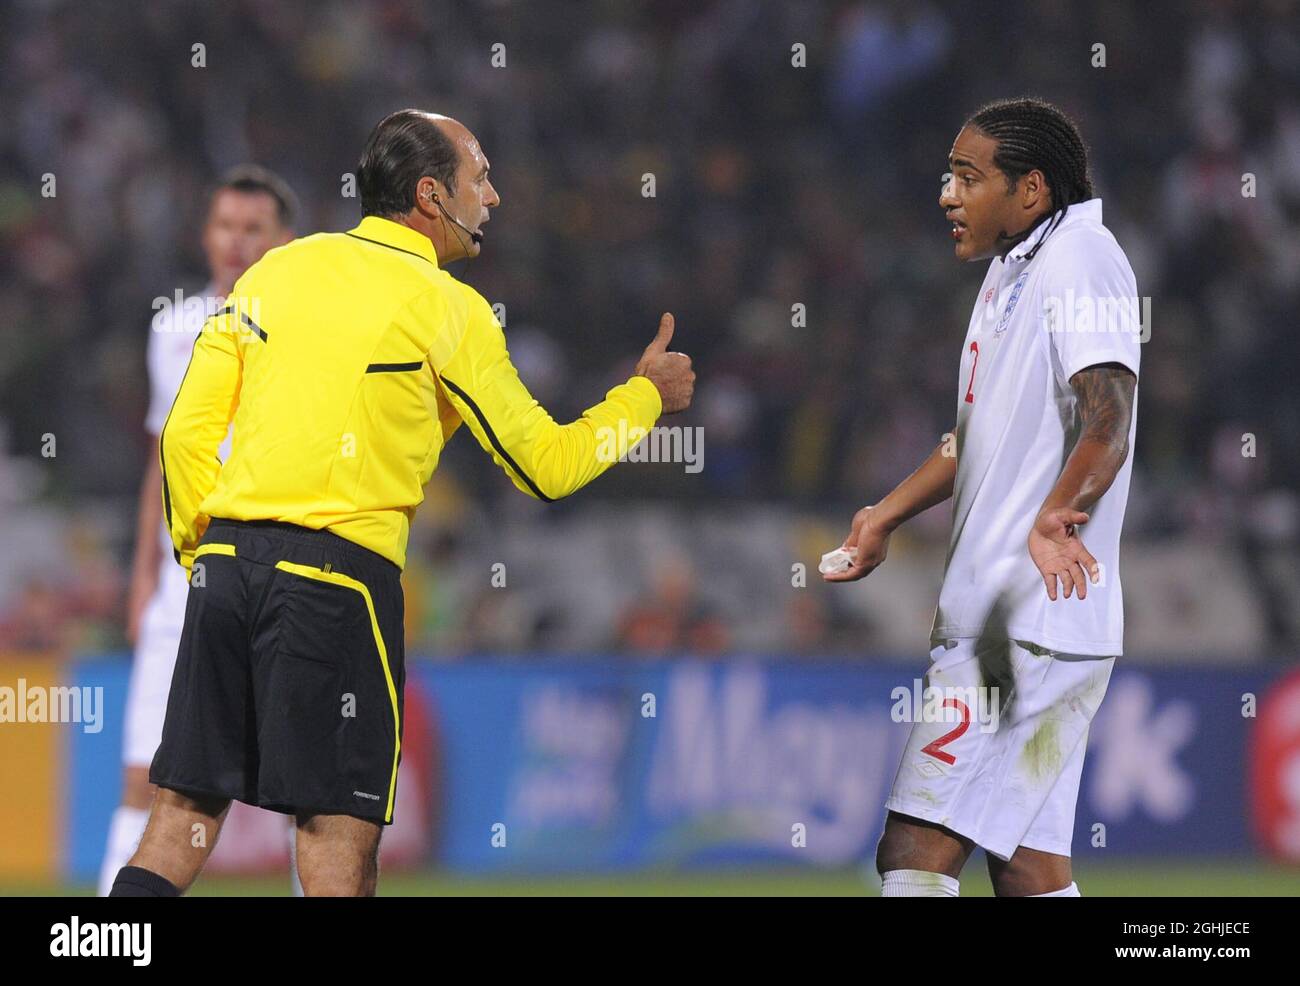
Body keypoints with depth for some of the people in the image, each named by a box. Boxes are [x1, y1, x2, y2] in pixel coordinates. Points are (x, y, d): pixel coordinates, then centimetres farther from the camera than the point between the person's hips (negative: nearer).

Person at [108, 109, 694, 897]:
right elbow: (547, 467, 5)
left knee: (187, 809, 9)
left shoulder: (280, 268, 12)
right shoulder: (448, 308, -1)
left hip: (226, 559, 5)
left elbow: (188, 430, 10)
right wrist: (648, 396, 19)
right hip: (336, 569, -5)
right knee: (339, 831, -1)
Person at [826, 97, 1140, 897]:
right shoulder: (1012, 270, 18)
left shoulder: (1078, 257, -13)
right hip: (996, 617, 10)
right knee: (1026, 863, 7)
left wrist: (1057, 515, -46)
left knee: (916, 851, -14)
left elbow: (1106, 424, -29)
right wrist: (886, 518, 39)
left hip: (1033, 623, -10)